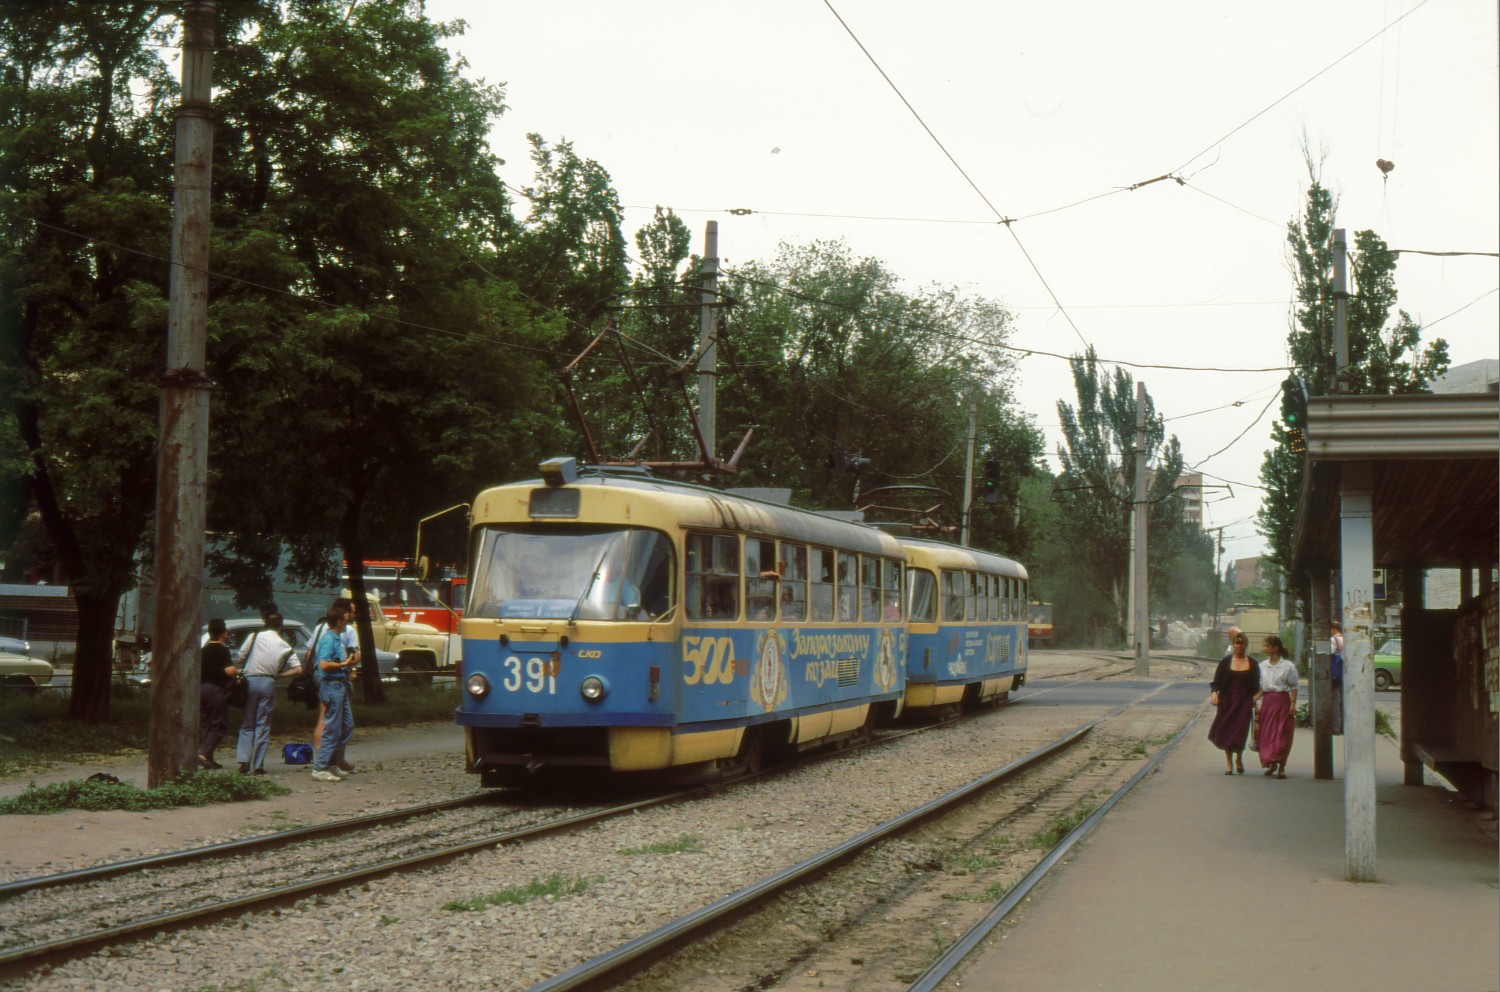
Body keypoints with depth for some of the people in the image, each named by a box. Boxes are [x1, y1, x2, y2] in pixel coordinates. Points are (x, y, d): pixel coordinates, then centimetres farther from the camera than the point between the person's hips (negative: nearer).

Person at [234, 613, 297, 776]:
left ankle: (244, 762, -3)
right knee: (263, 725, 5)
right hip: (268, 683, 0)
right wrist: (279, 674, 7)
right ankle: (258, 766, 1)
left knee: (247, 724, 10)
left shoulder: (254, 637, 2)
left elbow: (241, 659, 3)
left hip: (249, 680, 1)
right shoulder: (284, 645, 3)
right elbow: (298, 669, -2)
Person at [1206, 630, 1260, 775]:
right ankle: (1229, 761, 14)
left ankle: (1239, 758, 19)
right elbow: (1216, 681, 2)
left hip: (1244, 701, 0)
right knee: (1226, 731, -1)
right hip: (1227, 700, 0)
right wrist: (1214, 693, -15)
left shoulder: (1252, 663, 7)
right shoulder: (1226, 661, 4)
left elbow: (1256, 686, 11)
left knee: (1240, 731, -6)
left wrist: (1254, 699, 1)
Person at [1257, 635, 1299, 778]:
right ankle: (1271, 763, 20)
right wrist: (1255, 698, 1)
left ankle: (1282, 766, 3)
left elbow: (1293, 687, -2)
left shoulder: (1288, 666, -5)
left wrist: (1293, 703, -9)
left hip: (1282, 700, -4)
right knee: (1267, 733, 4)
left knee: (1282, 734, -3)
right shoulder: (1263, 666, 9)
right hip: (1267, 701, 4)